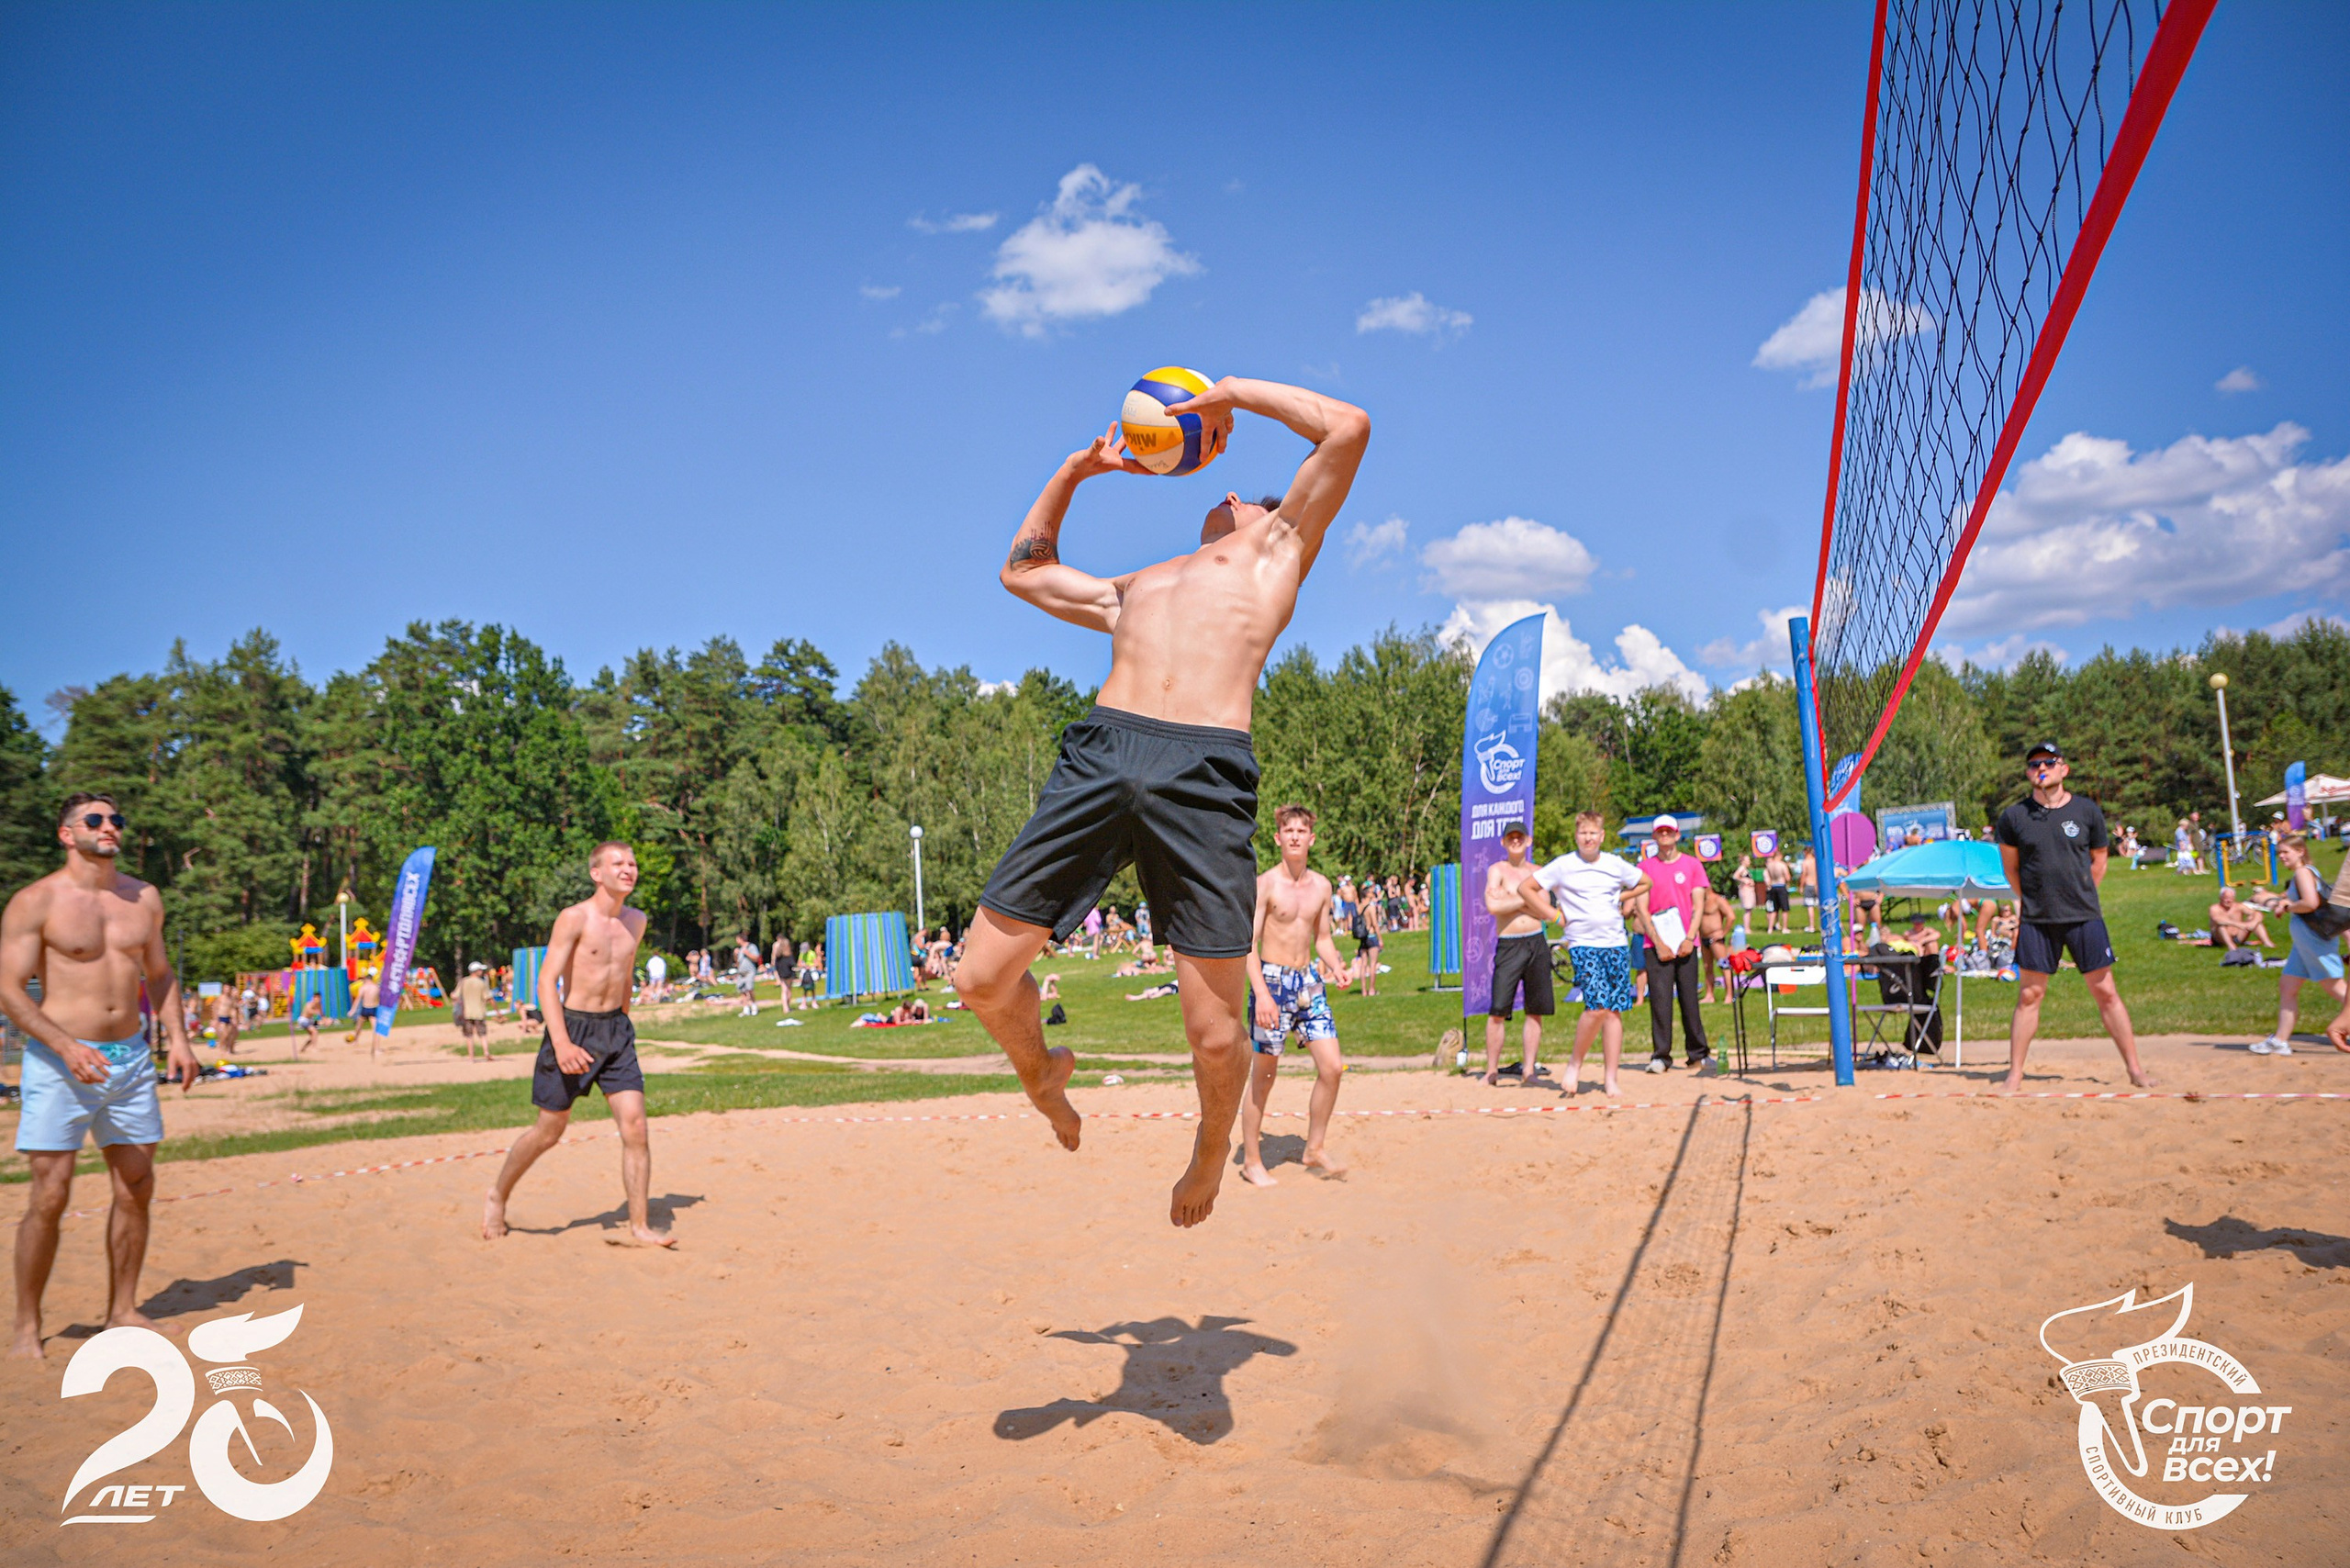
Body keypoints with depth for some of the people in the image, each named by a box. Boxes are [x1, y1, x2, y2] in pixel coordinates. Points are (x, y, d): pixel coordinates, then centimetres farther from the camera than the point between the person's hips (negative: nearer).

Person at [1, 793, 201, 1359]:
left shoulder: (144, 898, 10)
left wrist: (176, 1037, 7)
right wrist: (66, 1047, -24)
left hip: (131, 1057, 5)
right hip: (60, 1061, -5)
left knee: (136, 1188, 8)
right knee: (49, 1196, -5)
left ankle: (122, 1312, 21)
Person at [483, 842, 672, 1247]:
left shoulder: (636, 921, 6)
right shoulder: (575, 918, -13)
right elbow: (547, 980, -18)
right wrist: (562, 1043, -28)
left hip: (616, 1030, 5)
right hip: (573, 1027, -5)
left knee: (635, 1127, -6)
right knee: (549, 1131, 8)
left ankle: (640, 1226, 1)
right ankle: (497, 1195, 34)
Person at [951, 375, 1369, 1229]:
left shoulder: (1277, 549, 25)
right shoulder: (1134, 587, 36)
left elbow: (1349, 426, 17)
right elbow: (1023, 568, 50)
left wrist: (1230, 392, 23)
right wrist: (1078, 468, 44)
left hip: (1206, 772, -4)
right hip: (1099, 752, 4)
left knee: (1217, 1036, -5)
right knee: (984, 976, -2)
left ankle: (1212, 1148, 27)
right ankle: (1041, 1071, 30)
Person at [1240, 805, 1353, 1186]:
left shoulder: (1321, 885, 7)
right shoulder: (1264, 884, -10)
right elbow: (1249, 943, -12)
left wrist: (1337, 968, -2)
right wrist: (1261, 993, -23)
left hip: (1309, 982, 5)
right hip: (1272, 981, -5)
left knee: (1333, 1067, -2)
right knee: (1263, 1077, 2)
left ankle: (1315, 1149, 15)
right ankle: (1251, 1161, 16)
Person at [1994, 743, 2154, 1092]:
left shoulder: (2087, 810, 2)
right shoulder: (2014, 816, 0)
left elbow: (2098, 861, 13)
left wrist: (2078, 896, 8)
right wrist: (2026, 901, 8)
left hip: (2084, 916, 0)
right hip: (2035, 919, 0)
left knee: (2105, 992, 3)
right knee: (2029, 995, 3)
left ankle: (2135, 1069, 15)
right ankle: (2015, 1075, 9)